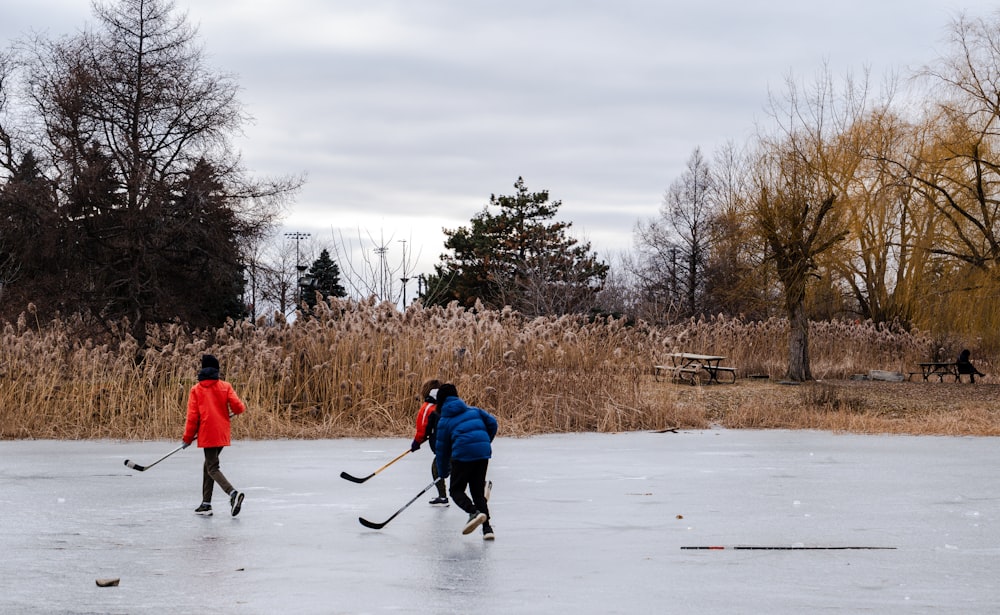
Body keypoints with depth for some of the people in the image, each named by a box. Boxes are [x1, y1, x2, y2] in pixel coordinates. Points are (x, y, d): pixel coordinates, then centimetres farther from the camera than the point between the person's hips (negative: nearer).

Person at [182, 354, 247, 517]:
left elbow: (193, 416, -2)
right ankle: (206, 504, 17)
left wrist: (188, 438, 5)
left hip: (207, 434, -4)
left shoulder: (196, 390, 1)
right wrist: (235, 411, 19)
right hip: (223, 434, 4)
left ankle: (233, 493, -29)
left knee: (212, 468, -4)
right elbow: (237, 406, -6)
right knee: (209, 465, 17)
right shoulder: (225, 386, 4)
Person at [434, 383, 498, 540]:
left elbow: (442, 448, 10)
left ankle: (474, 512, -19)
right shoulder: (473, 410, 17)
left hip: (462, 455, -5)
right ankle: (487, 527, 2)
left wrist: (443, 473, 21)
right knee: (478, 491, 16)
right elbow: (492, 422, 10)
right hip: (483, 453, 5)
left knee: (456, 490, 10)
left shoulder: (444, 420, 8)